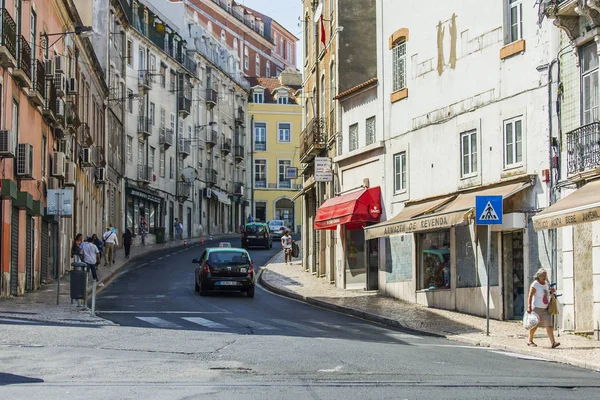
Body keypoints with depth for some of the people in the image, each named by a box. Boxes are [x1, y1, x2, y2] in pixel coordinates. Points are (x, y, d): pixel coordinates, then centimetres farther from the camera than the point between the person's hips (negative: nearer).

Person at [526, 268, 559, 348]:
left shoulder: (545, 283, 7)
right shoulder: (535, 285, -14)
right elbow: (530, 296, -20)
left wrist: (551, 292, 0)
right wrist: (529, 307, -29)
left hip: (545, 308, 5)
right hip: (537, 308, -5)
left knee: (548, 324, -7)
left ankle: (553, 342, -16)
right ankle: (530, 341, 25)